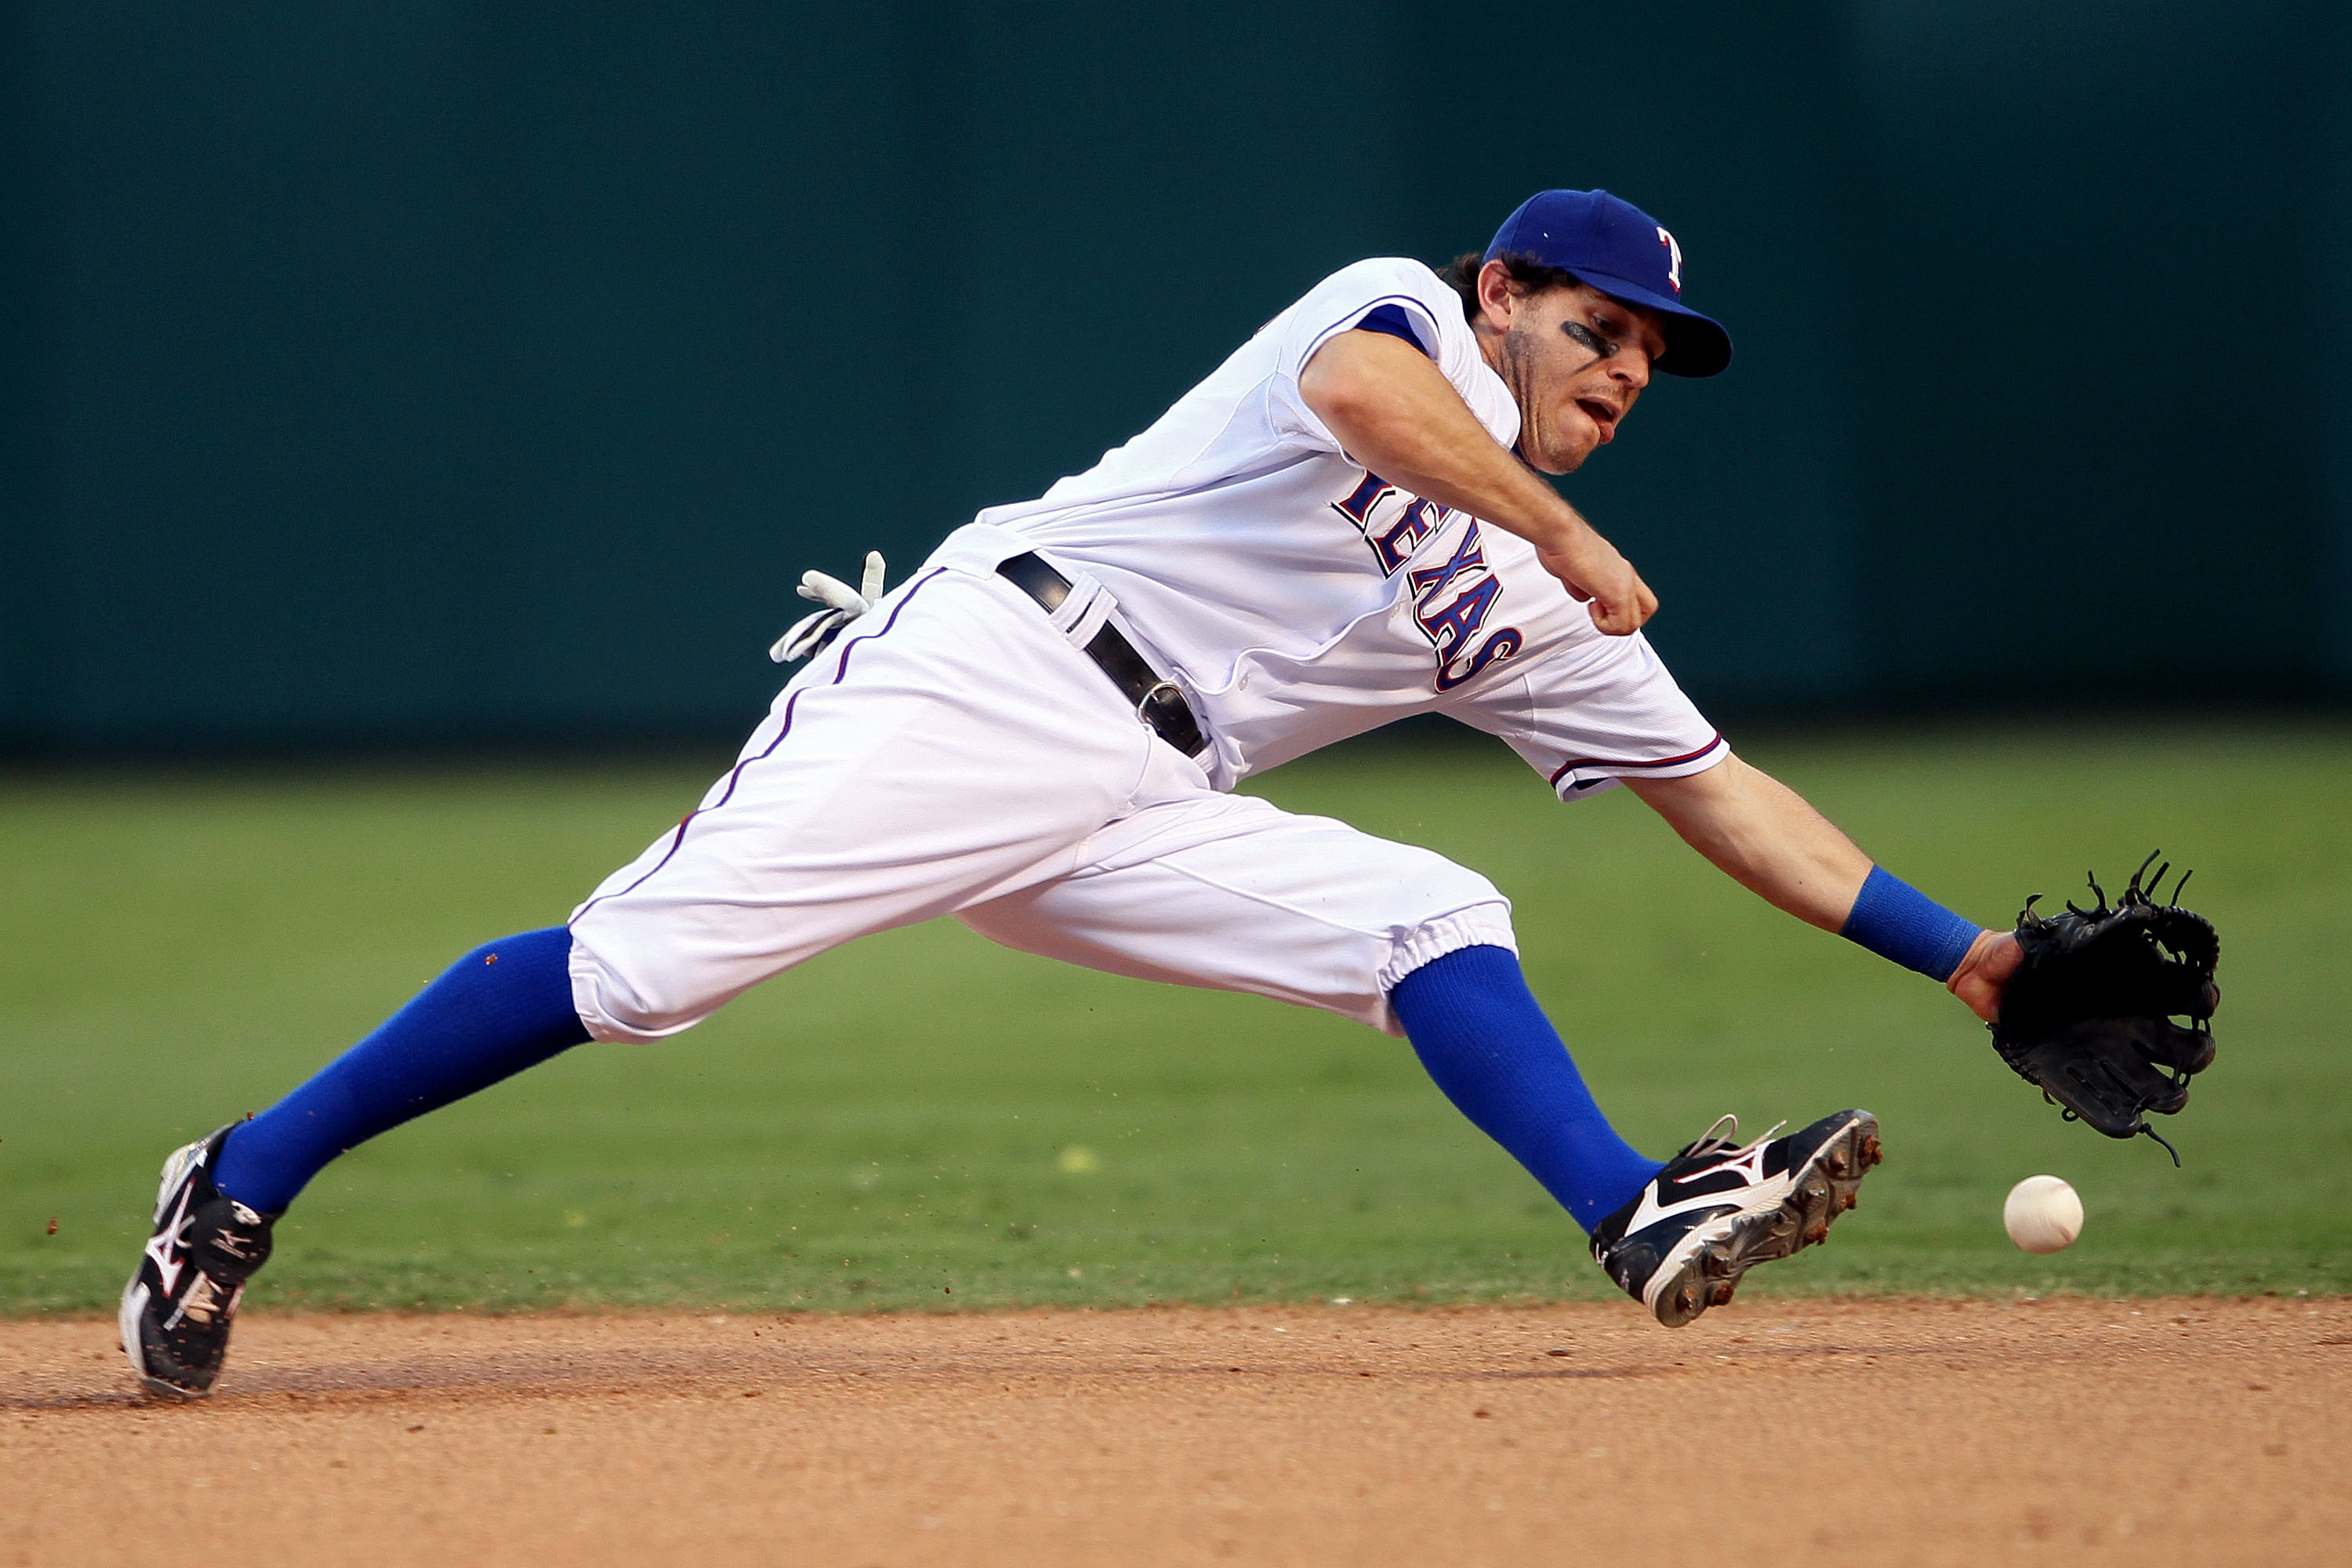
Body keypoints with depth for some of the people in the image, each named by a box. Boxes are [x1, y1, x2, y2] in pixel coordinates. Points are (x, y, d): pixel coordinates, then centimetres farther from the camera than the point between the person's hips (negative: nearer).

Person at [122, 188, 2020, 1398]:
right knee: (642, 962, -18)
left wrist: (1973, 962, 18)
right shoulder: (1404, 311, 4)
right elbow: (1350, 387, -21)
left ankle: (1647, 1225, -25)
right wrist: (1565, 535, -15)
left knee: (1433, 922, -9)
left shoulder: (1540, 623, 21)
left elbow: (1725, 797, 22)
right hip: (986, 666, -7)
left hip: (1130, 815, 7)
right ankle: (243, 1190, -9)